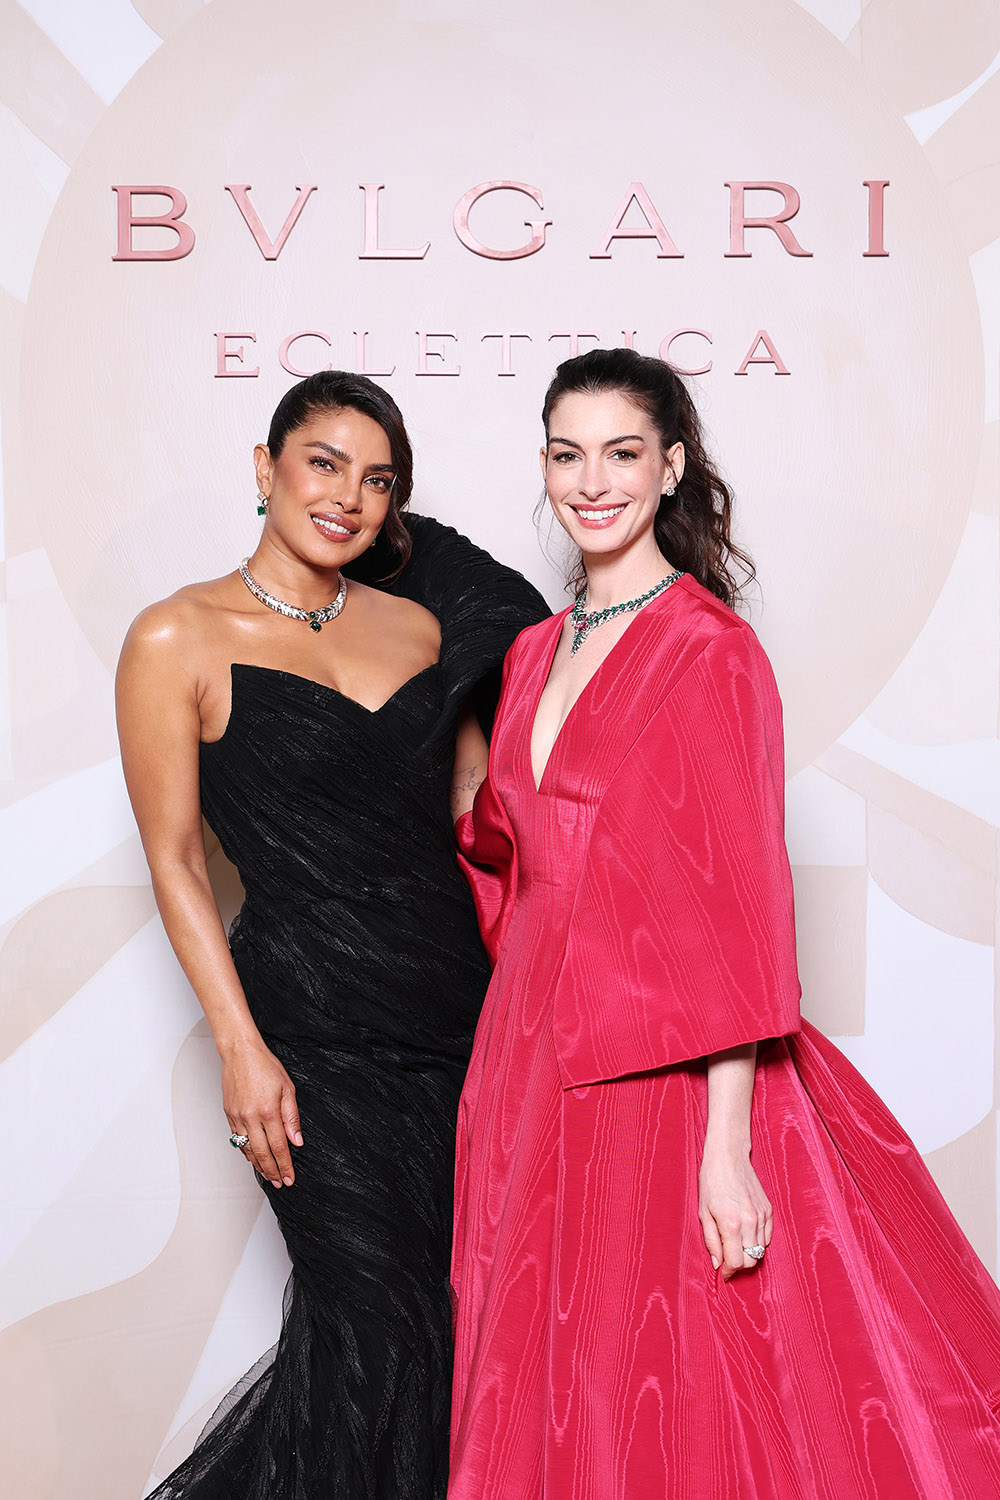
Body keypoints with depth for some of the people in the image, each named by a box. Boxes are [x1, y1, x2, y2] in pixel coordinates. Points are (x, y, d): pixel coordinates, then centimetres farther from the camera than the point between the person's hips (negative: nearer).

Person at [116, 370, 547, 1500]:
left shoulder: (422, 620, 9)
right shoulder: (180, 638, -4)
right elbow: (174, 861, -4)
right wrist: (241, 1050, -10)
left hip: (460, 1006, 5)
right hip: (315, 1032, -5)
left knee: (463, 1310, 11)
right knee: (377, 1332, -1)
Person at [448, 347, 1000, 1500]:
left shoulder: (710, 651, -10)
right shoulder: (535, 653, 10)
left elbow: (741, 905, -15)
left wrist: (727, 1146, -18)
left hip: (662, 1075, -6)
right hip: (535, 1059, 6)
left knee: (676, 1404, 7)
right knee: (555, 1401, 17)